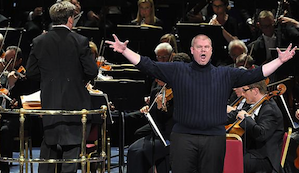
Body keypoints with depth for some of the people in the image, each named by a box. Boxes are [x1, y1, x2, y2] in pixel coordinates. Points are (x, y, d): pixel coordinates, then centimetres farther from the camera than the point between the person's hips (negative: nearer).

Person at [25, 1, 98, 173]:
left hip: (49, 101, 3)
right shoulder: (80, 41, -11)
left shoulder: (39, 42, -2)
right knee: (72, 141, 4)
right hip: (75, 100, -3)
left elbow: (31, 72, 2)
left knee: (49, 143, 17)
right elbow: (92, 71, -12)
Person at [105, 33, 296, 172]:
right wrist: (124, 51, -8)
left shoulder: (226, 74, 11)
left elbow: (255, 75, 8)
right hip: (183, 136, -1)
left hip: (214, 138, 1)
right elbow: (148, 65, 2)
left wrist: (280, 60, 0)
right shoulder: (177, 71, 7)